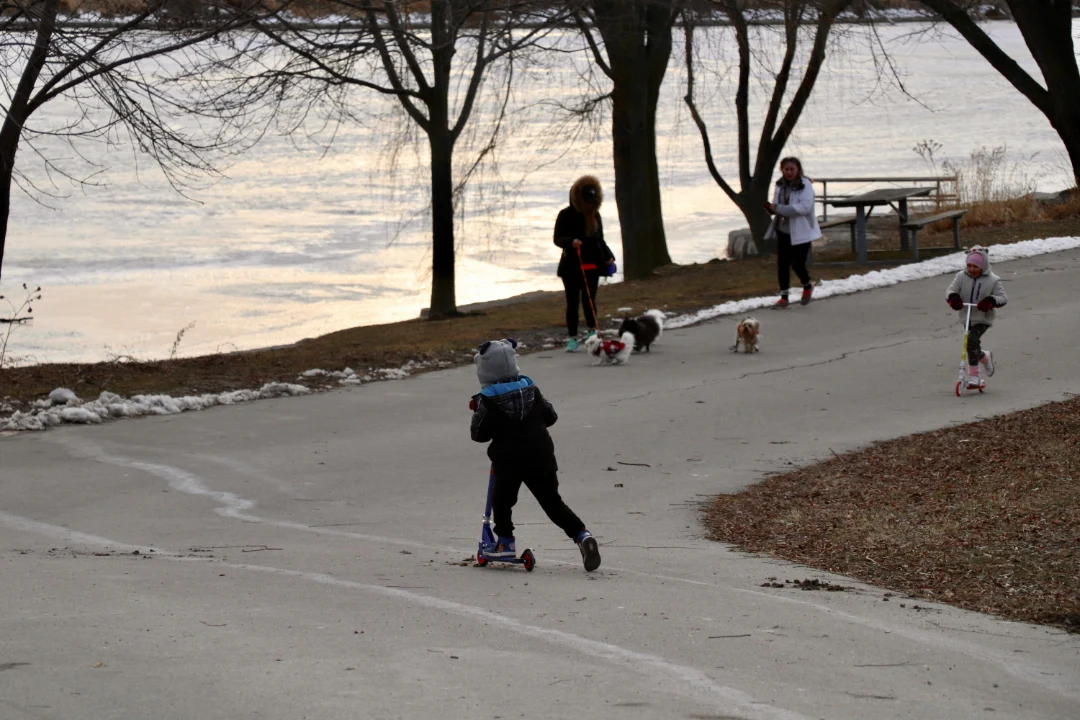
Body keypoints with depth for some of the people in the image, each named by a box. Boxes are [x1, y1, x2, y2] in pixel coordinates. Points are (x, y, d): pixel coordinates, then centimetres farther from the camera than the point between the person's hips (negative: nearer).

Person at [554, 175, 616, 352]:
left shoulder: (595, 215, 10)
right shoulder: (566, 215, -4)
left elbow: (600, 240, 19)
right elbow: (558, 238, -5)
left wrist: (608, 257, 5)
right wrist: (571, 241, -26)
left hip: (592, 265, 3)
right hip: (572, 266, -3)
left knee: (589, 299, -5)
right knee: (572, 301, 0)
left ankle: (592, 331, 14)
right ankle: (572, 338, 5)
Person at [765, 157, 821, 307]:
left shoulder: (805, 185, -13)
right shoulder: (780, 185, 8)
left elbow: (804, 207, -24)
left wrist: (778, 208, -27)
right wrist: (771, 208, -9)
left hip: (801, 232, -6)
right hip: (783, 231, 6)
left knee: (797, 264, -4)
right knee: (782, 264, 3)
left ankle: (807, 286, 26)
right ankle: (784, 296, 13)